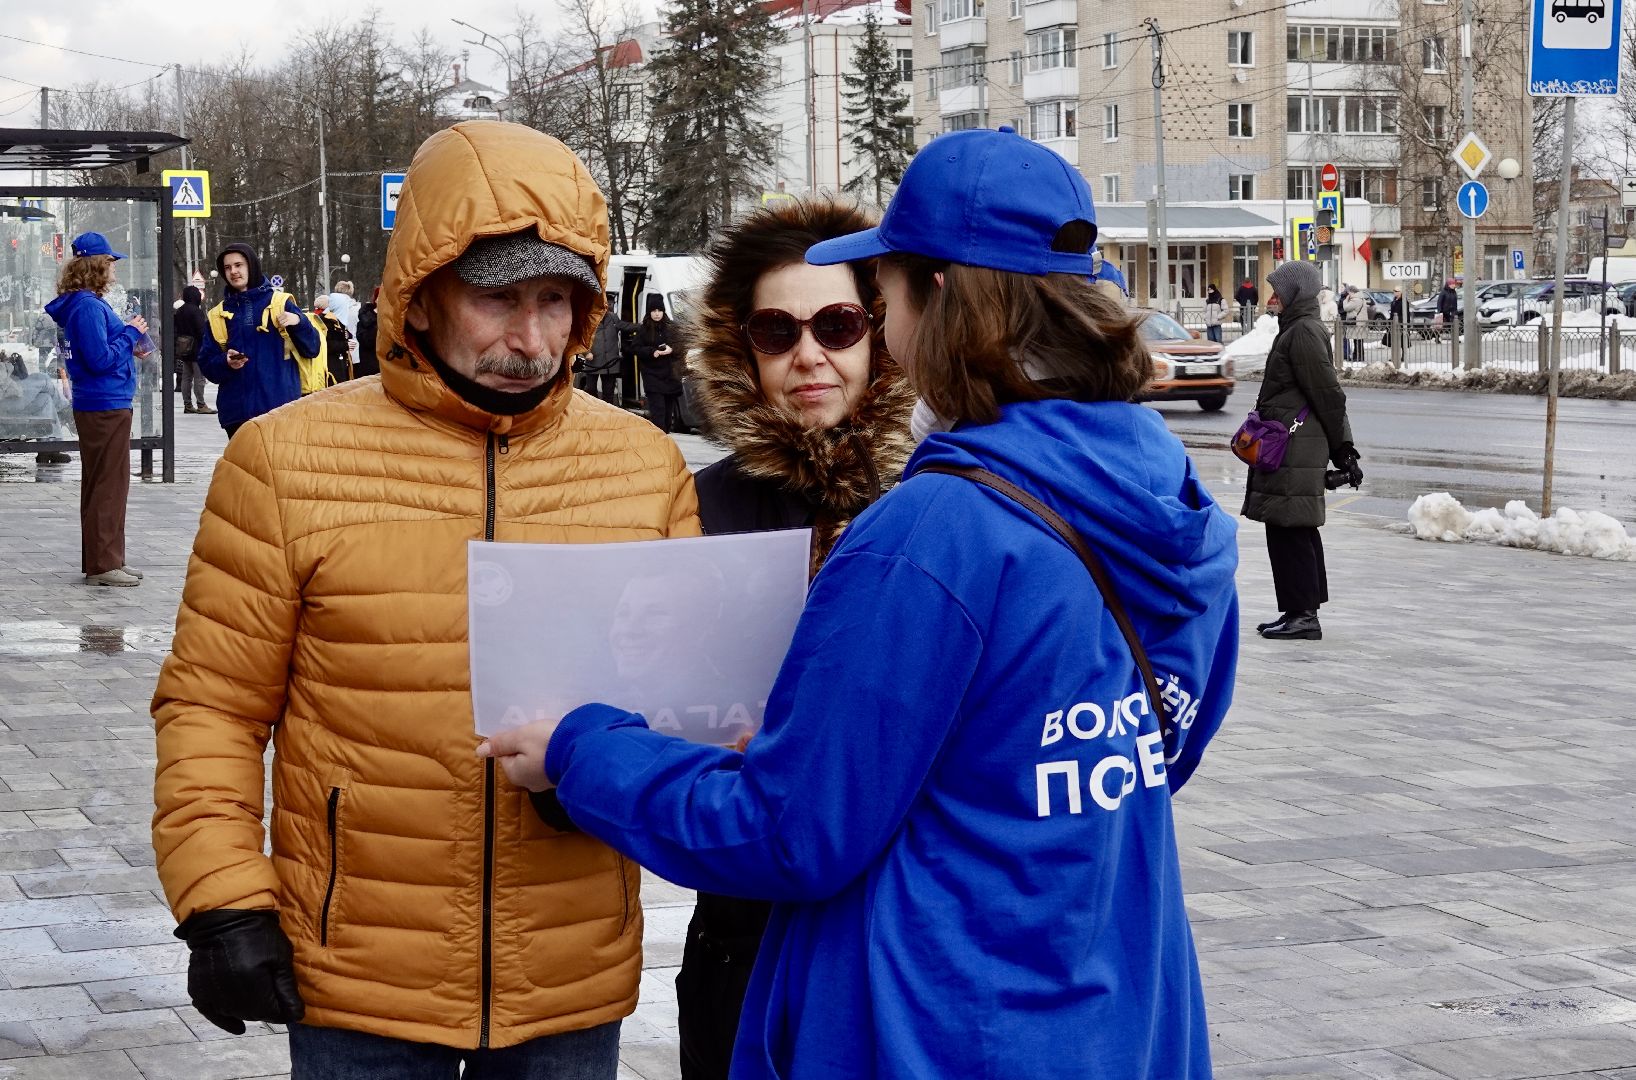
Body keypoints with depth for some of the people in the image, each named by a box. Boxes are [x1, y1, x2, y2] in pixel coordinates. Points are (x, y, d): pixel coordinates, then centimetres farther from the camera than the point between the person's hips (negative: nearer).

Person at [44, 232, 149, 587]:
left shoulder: (81, 303, 13)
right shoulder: (88, 306, -18)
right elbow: (101, 360, -22)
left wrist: (129, 345, 10)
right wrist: (130, 333, -10)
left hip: (95, 406, 11)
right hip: (106, 406, -11)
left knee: (99, 484, 16)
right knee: (109, 485, -5)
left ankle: (104, 560, 23)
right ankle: (102, 564, -2)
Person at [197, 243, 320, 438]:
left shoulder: (280, 303, 7)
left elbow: (311, 348, 4)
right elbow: (206, 362, 13)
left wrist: (298, 321, -15)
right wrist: (226, 363, -9)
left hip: (280, 406, -3)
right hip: (237, 412, 3)